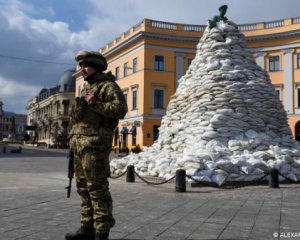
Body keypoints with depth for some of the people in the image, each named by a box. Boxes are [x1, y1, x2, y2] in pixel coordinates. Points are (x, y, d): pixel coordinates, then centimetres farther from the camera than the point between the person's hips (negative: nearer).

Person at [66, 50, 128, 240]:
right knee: (84, 187, 10)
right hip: (80, 144, 9)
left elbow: (121, 109, -18)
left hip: (95, 144, -9)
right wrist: (74, 139, 21)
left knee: (97, 188, -8)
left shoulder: (108, 86, -4)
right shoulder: (87, 88, 23)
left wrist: (94, 104, -18)